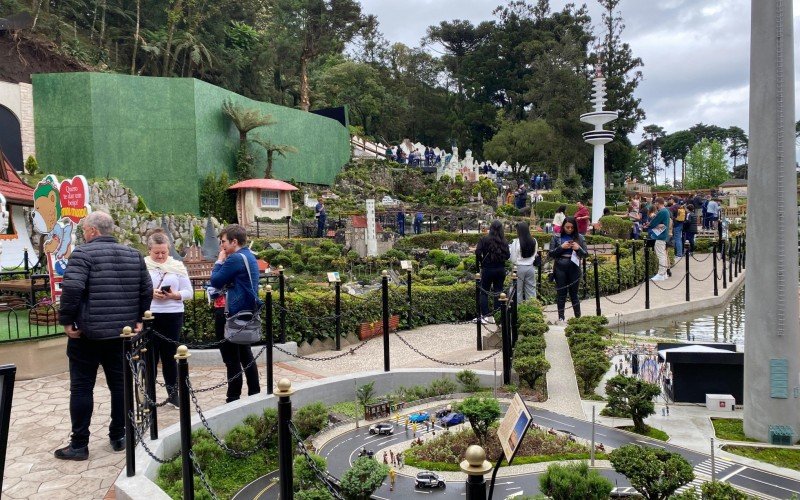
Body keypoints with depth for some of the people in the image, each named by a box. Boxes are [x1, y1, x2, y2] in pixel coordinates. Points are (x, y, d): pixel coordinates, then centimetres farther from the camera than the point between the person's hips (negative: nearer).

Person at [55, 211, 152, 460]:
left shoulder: (83, 253, -9)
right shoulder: (133, 255, 8)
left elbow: (72, 288, -21)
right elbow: (147, 289, 8)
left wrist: (66, 320, -11)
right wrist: (138, 318, 15)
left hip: (87, 334, -5)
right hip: (122, 334, 5)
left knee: (81, 388, 4)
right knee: (119, 385, 13)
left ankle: (79, 445, 10)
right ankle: (118, 437, 21)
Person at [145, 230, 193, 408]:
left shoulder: (177, 266, 7)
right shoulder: (142, 265, 2)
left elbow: (189, 292, 5)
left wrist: (175, 295, -13)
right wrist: (150, 293, -18)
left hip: (173, 315, 1)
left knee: (169, 355, 8)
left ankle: (173, 393, 18)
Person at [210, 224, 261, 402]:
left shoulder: (235, 259, -18)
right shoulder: (250, 256, 12)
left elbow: (215, 281, -13)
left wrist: (219, 261, -2)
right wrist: (224, 261, 5)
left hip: (233, 315, -10)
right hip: (247, 312, 10)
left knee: (231, 357, -1)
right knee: (246, 354, 16)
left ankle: (234, 398, 5)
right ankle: (254, 393, 21)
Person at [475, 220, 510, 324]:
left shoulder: (484, 239, -10)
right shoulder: (503, 241, -2)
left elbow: (478, 252, -16)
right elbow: (507, 255, 0)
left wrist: (480, 262, 0)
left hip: (487, 269, -3)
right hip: (501, 269, 3)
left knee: (484, 293, 7)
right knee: (498, 293, 10)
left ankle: (486, 315, 2)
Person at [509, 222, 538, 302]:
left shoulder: (516, 242, -14)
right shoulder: (534, 241, -3)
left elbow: (513, 259, -10)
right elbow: (535, 255, 9)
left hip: (519, 268, -4)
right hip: (531, 267, 4)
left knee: (518, 290, 6)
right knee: (531, 289, 10)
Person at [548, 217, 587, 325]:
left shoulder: (579, 237, 5)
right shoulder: (556, 237, 3)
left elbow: (585, 254, 5)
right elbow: (551, 254, 1)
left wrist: (578, 248, -15)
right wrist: (561, 247, -14)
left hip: (574, 268, 0)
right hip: (560, 268, 0)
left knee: (574, 293, 5)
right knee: (561, 293, 4)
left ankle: (578, 317, 13)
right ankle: (561, 318, 10)